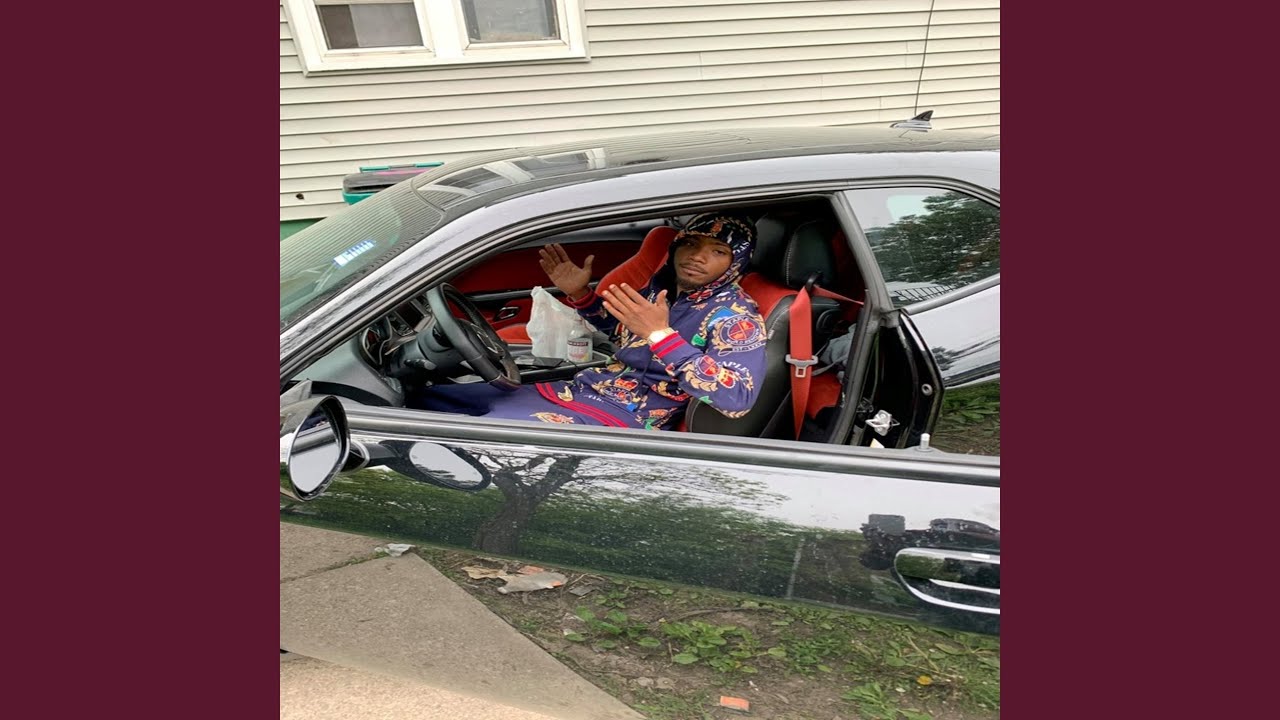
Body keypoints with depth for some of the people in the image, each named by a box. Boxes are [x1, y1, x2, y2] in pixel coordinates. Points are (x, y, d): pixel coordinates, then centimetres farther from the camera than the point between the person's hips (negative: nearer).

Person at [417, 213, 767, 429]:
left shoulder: (736, 314, -12)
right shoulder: (662, 285, 9)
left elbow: (737, 399, -28)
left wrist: (661, 335, -32)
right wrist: (580, 295, 7)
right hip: (571, 389, 9)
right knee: (429, 398, 11)